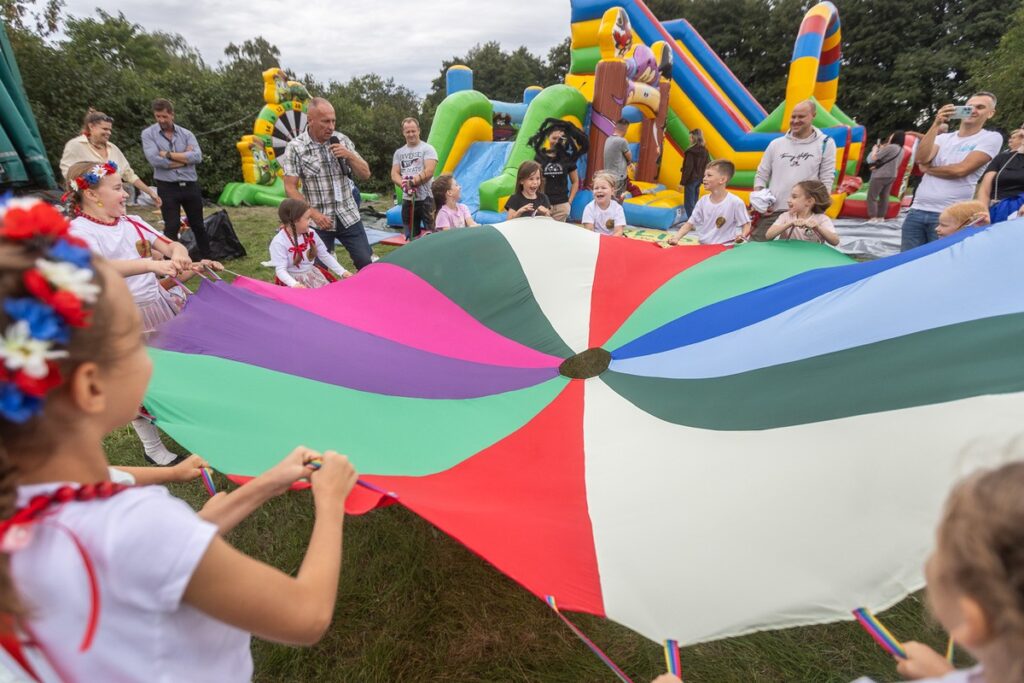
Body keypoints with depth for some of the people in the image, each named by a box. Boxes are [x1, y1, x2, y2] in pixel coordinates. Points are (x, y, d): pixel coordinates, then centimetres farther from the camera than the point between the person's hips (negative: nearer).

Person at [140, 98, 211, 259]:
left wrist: (169, 154, -13)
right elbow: (155, 160, -14)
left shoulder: (186, 133, 5)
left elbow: (197, 157, -11)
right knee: (172, 227, 0)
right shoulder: (148, 134, 0)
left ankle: (207, 258, 23)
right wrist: (185, 158, -7)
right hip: (167, 187, -2)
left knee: (198, 225, 11)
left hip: (190, 185, 2)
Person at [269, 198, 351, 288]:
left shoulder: (311, 234, -2)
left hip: (313, 274, 5)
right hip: (294, 279, -5)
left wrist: (342, 272, -1)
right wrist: (294, 284, -41)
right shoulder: (279, 242, -18)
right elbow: (280, 269, -22)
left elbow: (325, 255, 6)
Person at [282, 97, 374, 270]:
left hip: (349, 217, 3)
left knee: (366, 263, 3)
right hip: (319, 222, -2)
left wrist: (349, 155, -13)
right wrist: (314, 214, -17)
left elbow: (365, 174, 4)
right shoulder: (295, 148, -7)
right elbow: (290, 189, -7)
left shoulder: (342, 140, 3)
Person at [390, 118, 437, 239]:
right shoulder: (399, 152, 14)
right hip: (407, 199, 5)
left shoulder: (427, 149, 0)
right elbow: (394, 174, 4)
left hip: (426, 198, -5)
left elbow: (429, 171, -13)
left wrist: (412, 182, -17)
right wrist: (404, 184, -17)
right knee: (411, 237, 11)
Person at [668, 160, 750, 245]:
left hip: (724, 248, -3)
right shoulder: (703, 201, 5)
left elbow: (746, 224, 1)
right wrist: (676, 238, -7)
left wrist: (742, 236, -20)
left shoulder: (735, 202, -7)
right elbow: (690, 223, 7)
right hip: (703, 246, 3)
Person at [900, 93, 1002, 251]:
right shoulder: (944, 137, 17)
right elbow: (921, 159, -4)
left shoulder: (991, 138, 3)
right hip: (917, 211, 4)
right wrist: (936, 125, -6)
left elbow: (960, 170, -11)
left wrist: (927, 169, 2)